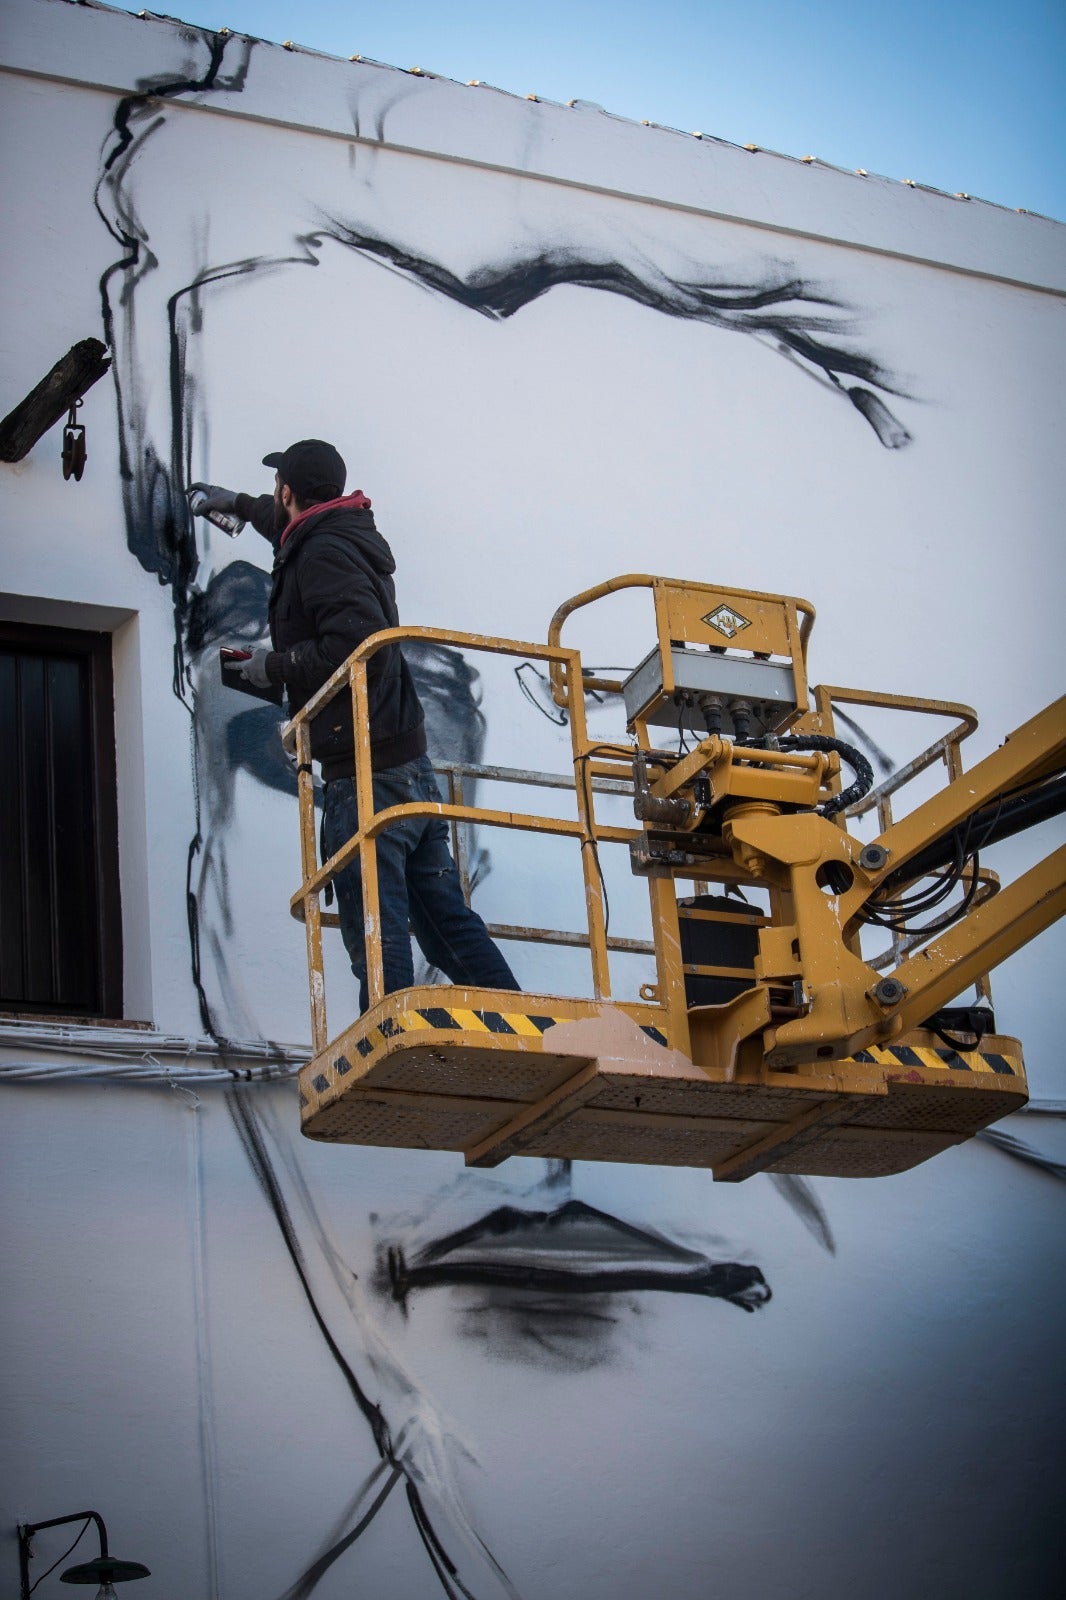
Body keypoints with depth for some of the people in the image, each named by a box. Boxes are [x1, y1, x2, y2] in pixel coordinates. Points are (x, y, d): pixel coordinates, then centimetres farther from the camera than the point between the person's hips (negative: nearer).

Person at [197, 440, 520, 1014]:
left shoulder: (322, 553, -10)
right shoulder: (348, 536, 19)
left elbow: (358, 645, -25)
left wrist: (274, 666, -11)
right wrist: (240, 505, 60)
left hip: (364, 778, -9)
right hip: (412, 771, 9)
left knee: (377, 937, -10)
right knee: (448, 922, 8)